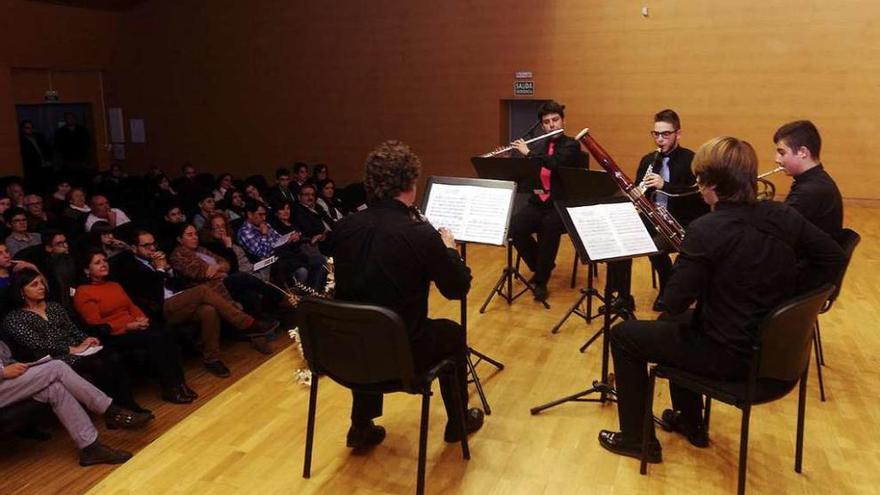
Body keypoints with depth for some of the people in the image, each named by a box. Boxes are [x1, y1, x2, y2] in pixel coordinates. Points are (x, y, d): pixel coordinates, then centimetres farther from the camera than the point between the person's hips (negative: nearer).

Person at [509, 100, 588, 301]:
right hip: (537, 202, 5)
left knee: (549, 228, -35)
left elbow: (556, 163, -24)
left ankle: (541, 280, -16)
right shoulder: (537, 146, 13)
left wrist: (528, 152, -18)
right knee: (514, 228, -23)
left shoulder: (571, 145, -3)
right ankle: (541, 265, 3)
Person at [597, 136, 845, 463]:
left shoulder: (707, 230, -24)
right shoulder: (782, 216, -4)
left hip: (729, 355, -8)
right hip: (774, 347, 8)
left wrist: (686, 262, 0)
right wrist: (784, 295, 8)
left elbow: (674, 302, -20)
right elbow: (833, 258, 7)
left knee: (624, 334, 10)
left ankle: (637, 439, 21)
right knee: (680, 323, 33)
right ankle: (690, 422, 43)